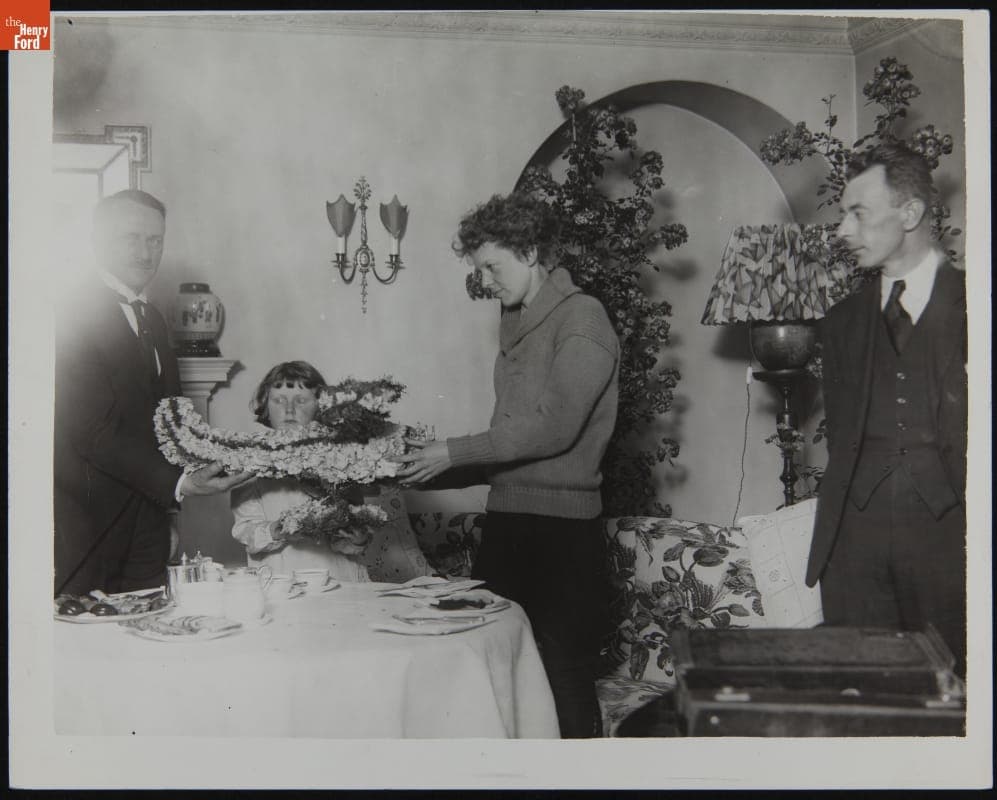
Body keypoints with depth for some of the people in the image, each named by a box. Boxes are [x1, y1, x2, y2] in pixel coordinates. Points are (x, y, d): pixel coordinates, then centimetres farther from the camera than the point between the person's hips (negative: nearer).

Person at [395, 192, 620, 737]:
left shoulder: (581, 319, -9)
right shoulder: (514, 321, 16)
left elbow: (554, 427, -19)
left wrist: (455, 453, -16)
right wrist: (434, 463, 9)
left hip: (561, 525, -8)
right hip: (505, 512, 8)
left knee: (563, 675, -1)